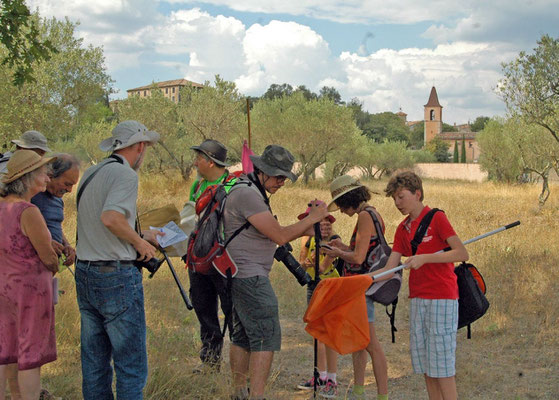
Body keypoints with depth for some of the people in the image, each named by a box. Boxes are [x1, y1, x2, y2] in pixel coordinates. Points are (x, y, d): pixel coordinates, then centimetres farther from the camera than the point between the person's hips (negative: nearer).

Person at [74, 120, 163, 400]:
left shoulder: (90, 174, 14)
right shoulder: (124, 174, -12)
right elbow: (111, 218, -26)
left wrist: (140, 236, 24)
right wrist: (140, 242, -11)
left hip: (84, 273, 9)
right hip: (116, 275, -8)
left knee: (94, 362, 15)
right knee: (131, 364, 0)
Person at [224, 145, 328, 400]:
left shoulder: (253, 191, 18)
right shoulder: (247, 194, -16)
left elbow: (274, 233, 19)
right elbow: (280, 236, -18)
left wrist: (308, 229, 8)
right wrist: (312, 218, -8)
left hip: (241, 276, 11)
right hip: (250, 276, -11)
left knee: (243, 337, 14)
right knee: (266, 336, -11)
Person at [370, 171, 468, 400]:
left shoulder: (437, 218, -6)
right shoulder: (403, 229, 12)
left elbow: (462, 253, -14)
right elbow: (389, 270, 9)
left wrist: (424, 258, -19)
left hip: (442, 298, -7)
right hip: (417, 299, 7)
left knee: (441, 362, -6)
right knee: (423, 362, 8)